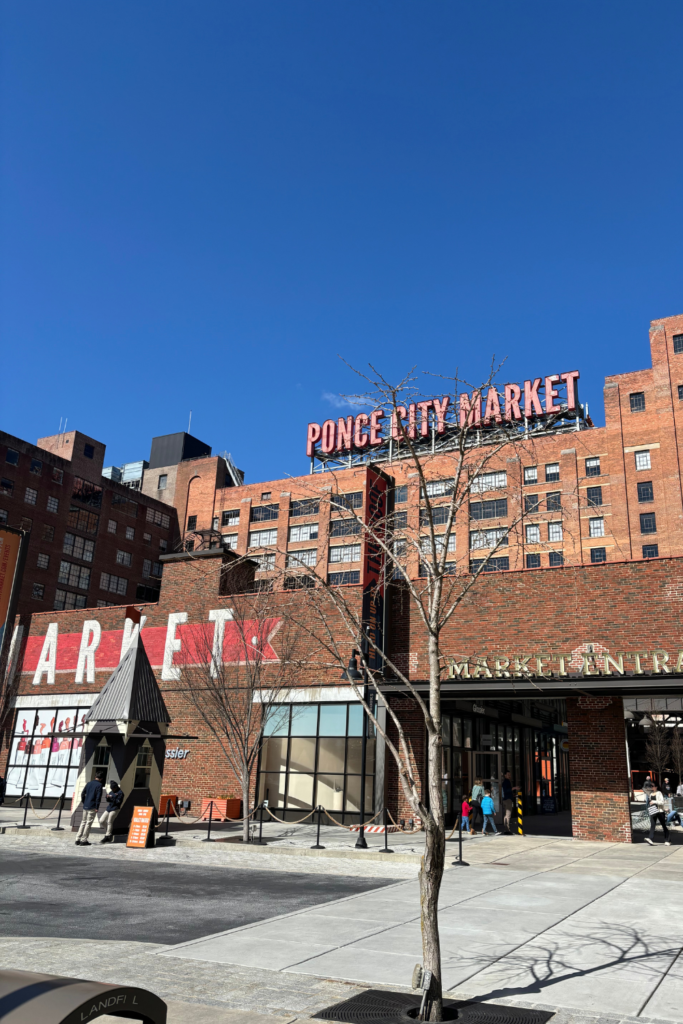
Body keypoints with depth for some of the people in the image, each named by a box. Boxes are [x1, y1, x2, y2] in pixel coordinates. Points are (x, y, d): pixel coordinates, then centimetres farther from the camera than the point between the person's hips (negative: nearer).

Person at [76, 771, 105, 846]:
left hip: (85, 806, 6)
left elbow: (82, 794, 12)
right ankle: (83, 840, 0)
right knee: (88, 823, 0)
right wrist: (97, 807, -10)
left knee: (83, 822, 15)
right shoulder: (99, 785, -9)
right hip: (92, 807, -6)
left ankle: (78, 839, 14)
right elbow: (98, 797, -15)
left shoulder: (89, 783, 11)